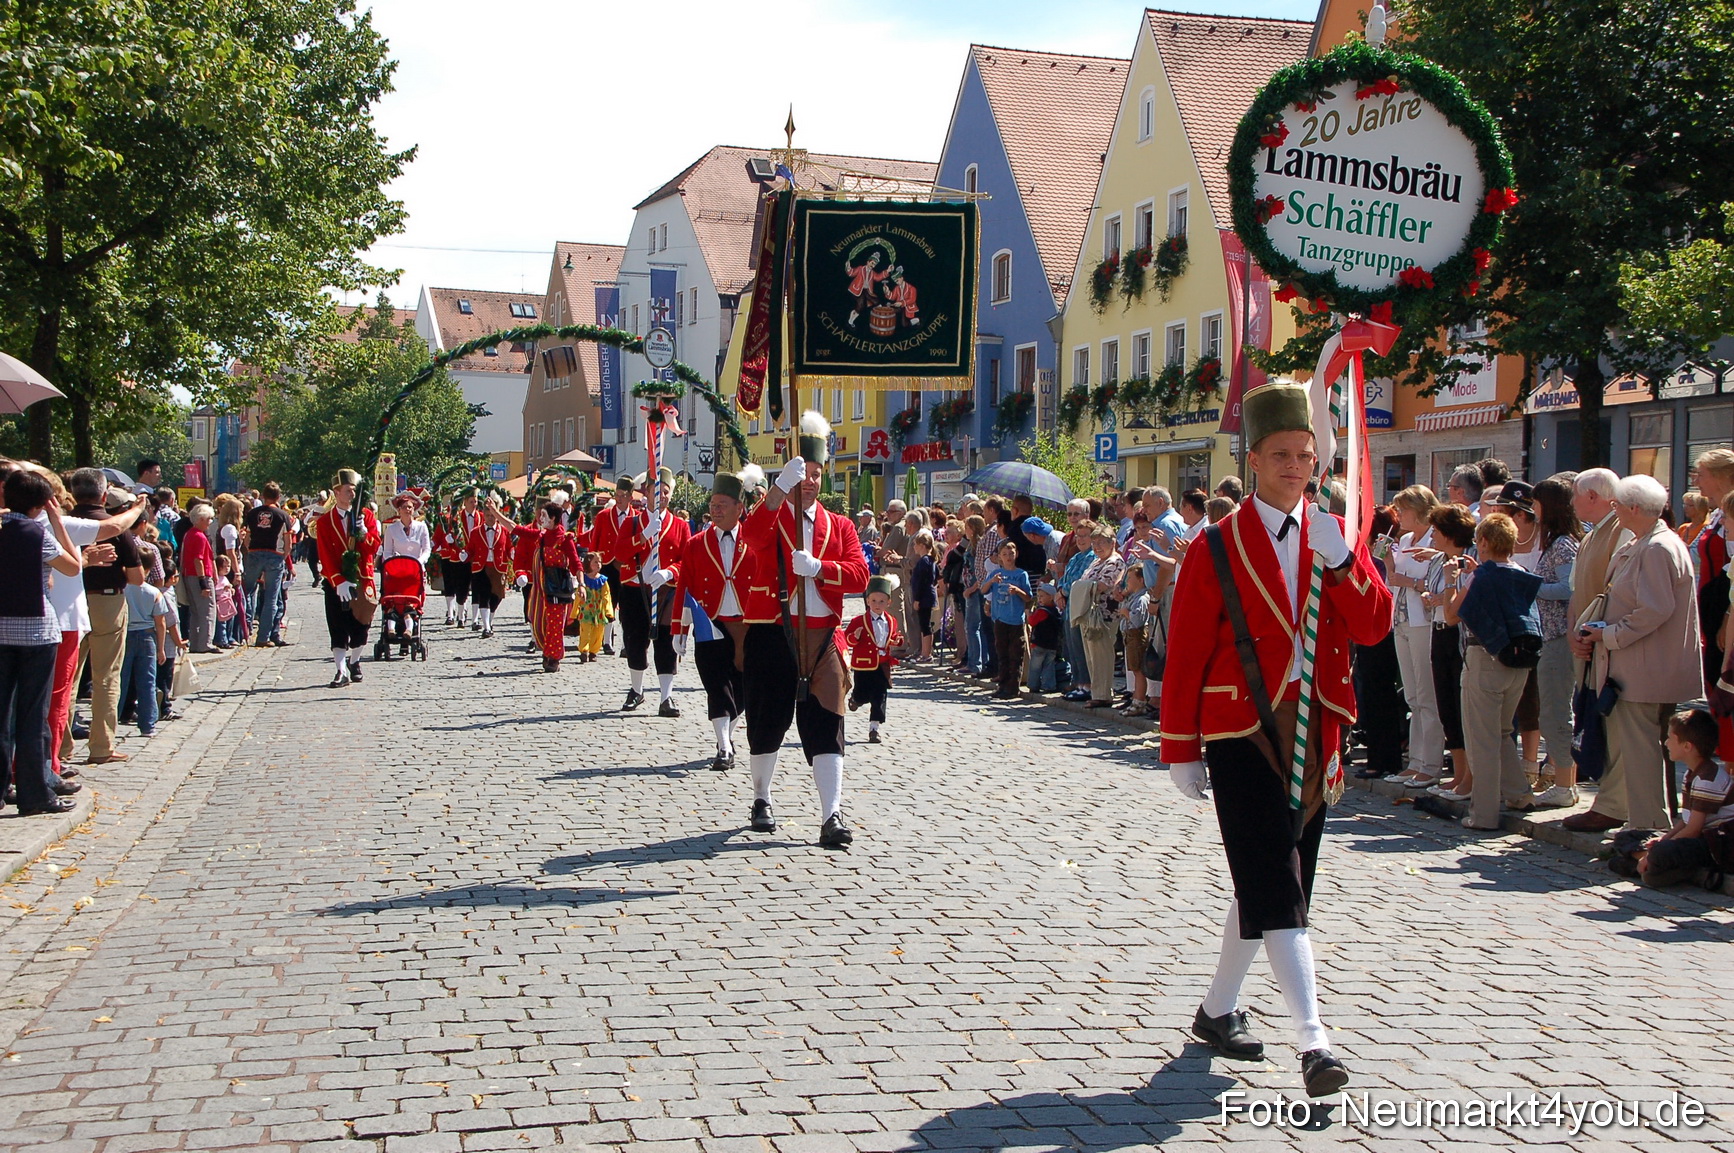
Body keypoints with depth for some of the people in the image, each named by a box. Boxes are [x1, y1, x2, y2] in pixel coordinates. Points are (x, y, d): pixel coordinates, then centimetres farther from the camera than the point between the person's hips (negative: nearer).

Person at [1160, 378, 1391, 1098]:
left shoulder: (1334, 539, 9)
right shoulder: (1217, 547, -4)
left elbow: (1374, 627, -3)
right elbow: (1186, 655, -3)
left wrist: (1338, 558, -17)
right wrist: (1181, 752, -5)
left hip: (1312, 734, 5)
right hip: (1244, 734, -5)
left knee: (1268, 883, 13)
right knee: (1276, 885, -11)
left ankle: (1218, 1012, 29)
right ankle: (1312, 1041, -15)